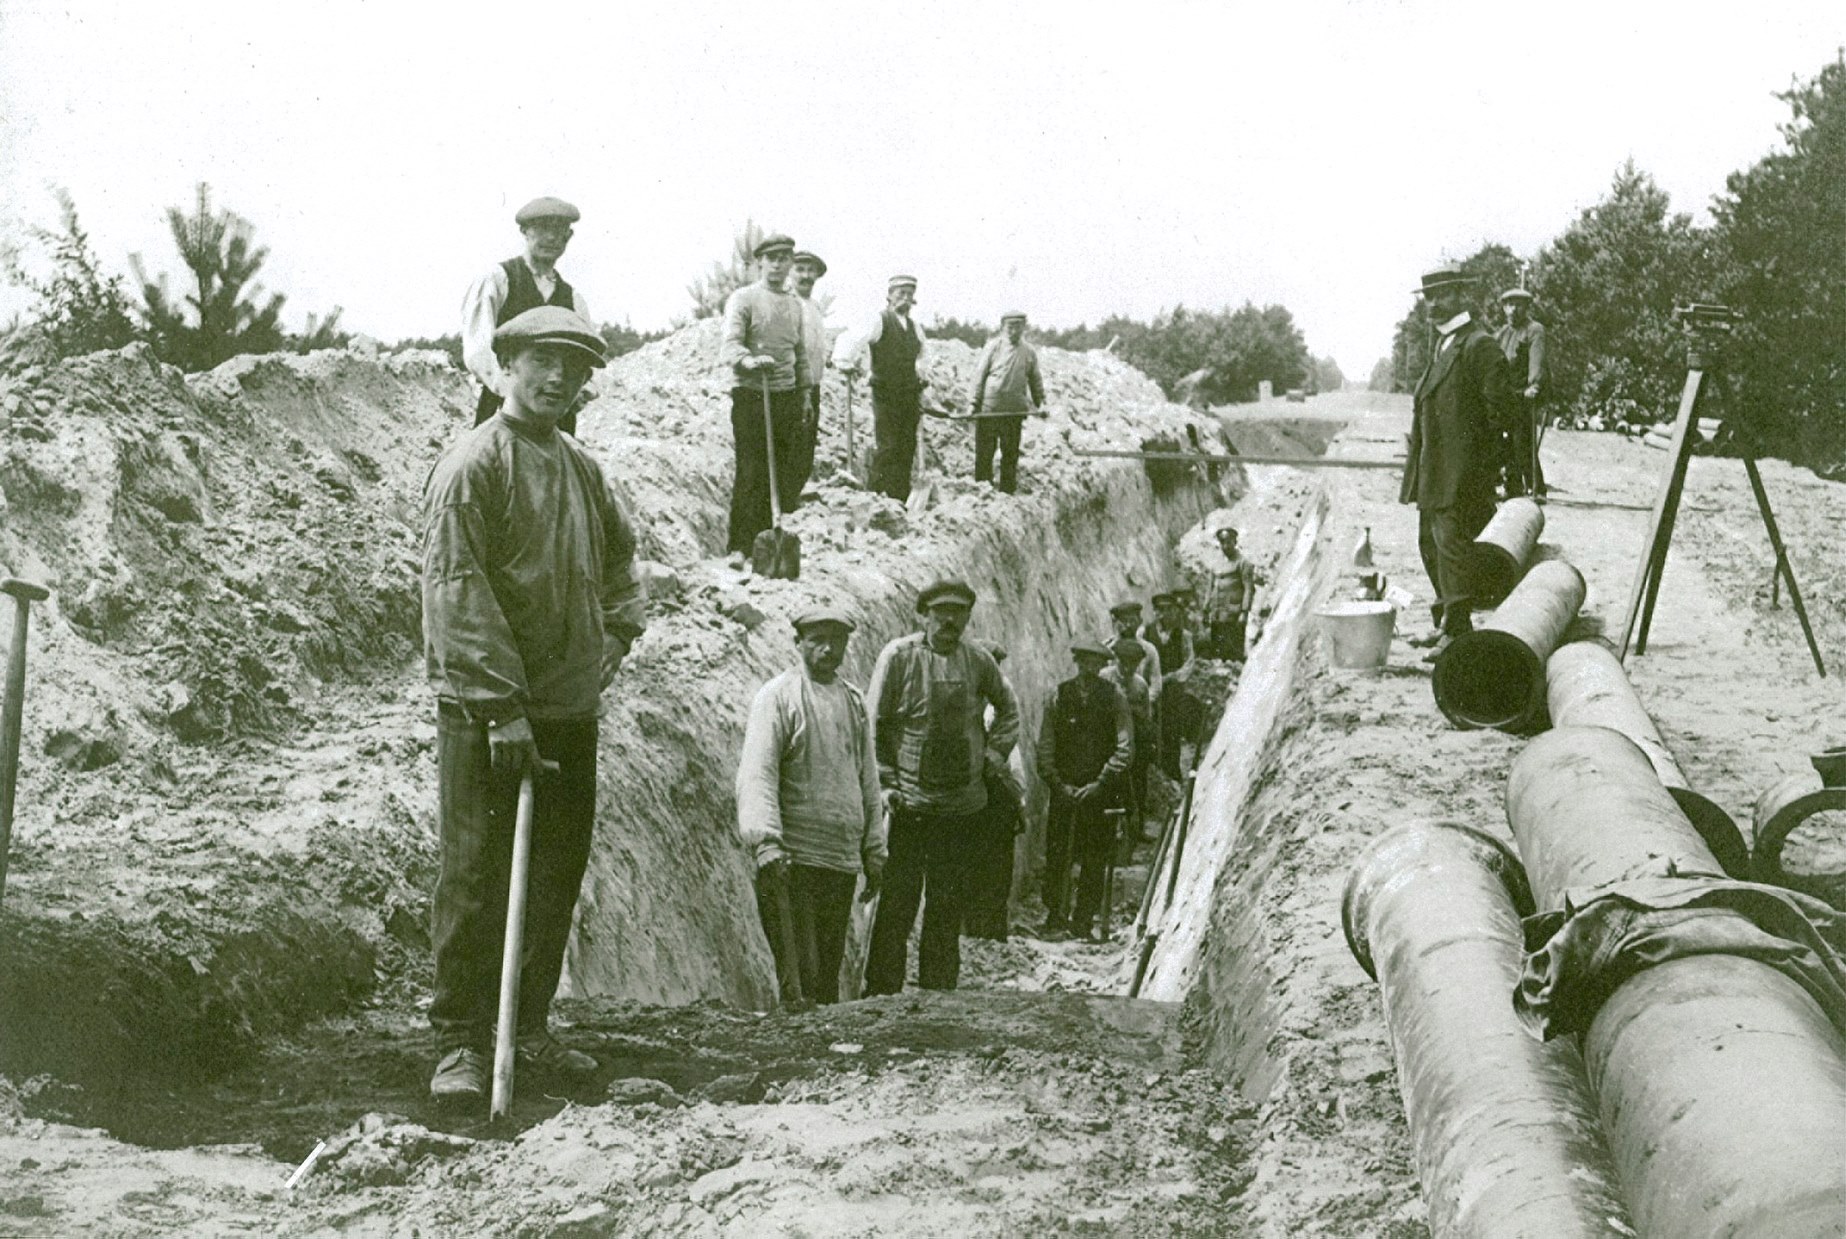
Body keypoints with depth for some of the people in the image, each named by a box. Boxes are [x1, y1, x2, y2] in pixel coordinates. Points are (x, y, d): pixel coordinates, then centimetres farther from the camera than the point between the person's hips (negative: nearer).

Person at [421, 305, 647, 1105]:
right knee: (476, 875, -6)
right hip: (481, 711, -7)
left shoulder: (581, 468, 13)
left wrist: (619, 629, 16)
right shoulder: (472, 466, -10)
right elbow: (457, 590, -17)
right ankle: (459, 1043, 1)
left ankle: (530, 1029, 23)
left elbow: (619, 552, 32)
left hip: (571, 708, 7)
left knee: (558, 872, 11)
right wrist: (502, 705, -21)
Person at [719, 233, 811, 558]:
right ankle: (741, 548, -3)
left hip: (787, 397, 6)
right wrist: (750, 360, -37)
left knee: (788, 477, 6)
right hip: (751, 396, -6)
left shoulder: (795, 304, 15)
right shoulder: (743, 299, -3)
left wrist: (804, 393, 18)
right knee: (751, 476, -7)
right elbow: (729, 345, -16)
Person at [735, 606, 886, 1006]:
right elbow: (756, 774, -13)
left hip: (842, 861, 6)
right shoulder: (778, 696, -4)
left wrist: (873, 851, 20)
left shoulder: (854, 702, 17)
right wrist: (766, 841, -24)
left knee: (830, 970, 9)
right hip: (792, 860, -6)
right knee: (801, 974, -11)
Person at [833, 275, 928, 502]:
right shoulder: (879, 322, -5)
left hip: (910, 395, 6)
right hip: (885, 395, -6)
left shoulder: (915, 329, 15)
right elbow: (850, 339, -18)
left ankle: (902, 497, 8)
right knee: (886, 449, -10)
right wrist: (844, 362, -29)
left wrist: (922, 376, 19)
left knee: (907, 449, 4)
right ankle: (878, 496, -6)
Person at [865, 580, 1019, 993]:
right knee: (897, 901, -4)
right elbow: (874, 725, -3)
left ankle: (939, 991, 18)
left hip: (963, 804, 4)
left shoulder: (978, 660, 5)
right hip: (908, 804, -4)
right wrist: (885, 785, -8)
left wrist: (995, 752, 13)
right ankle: (882, 993, 2)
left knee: (948, 905, 9)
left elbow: (1008, 707, 24)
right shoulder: (899, 656, -6)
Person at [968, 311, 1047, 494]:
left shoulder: (1029, 352, 8)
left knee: (1011, 454, 6)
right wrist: (973, 402, -7)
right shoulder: (993, 346, -2)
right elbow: (979, 375, -2)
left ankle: (1007, 492, 14)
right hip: (988, 409, -2)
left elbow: (1035, 380, 18)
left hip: (1015, 412, 3)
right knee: (984, 453, 2)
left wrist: (1040, 403, 11)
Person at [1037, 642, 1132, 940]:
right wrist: (1058, 784, -4)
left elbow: (1125, 748, -1)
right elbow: (1045, 746, 6)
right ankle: (1054, 917, 8)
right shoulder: (1059, 695, 5)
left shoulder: (1115, 697, 2)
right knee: (1056, 855, -2)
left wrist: (1100, 784, -8)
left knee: (1095, 860, 0)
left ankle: (1083, 921, 8)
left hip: (1100, 792, -1)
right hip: (1064, 789, 1)